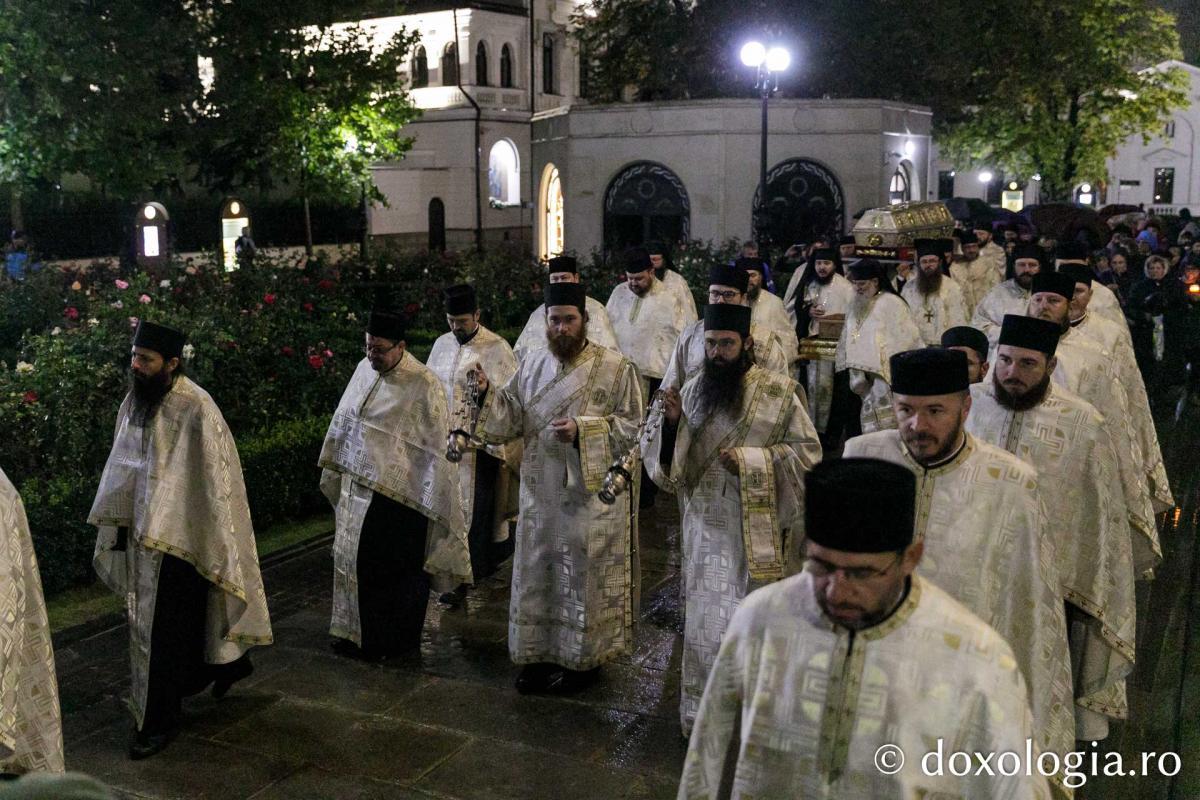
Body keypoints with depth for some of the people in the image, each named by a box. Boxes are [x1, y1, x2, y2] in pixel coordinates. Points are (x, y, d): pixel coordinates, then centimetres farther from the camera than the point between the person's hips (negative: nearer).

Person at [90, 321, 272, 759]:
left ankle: (158, 722, 15)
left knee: (161, 628, 0)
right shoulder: (134, 401, 3)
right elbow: (124, 468, 13)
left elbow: (214, 477, -18)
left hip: (178, 536, -8)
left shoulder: (195, 409, -20)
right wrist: (116, 524, 16)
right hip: (143, 532, 8)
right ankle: (228, 662, 42)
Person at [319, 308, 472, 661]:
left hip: (398, 494, -7)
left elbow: (436, 446, -14)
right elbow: (344, 422, 15)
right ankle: (356, 632, 30)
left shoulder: (423, 384, -16)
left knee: (391, 568, 3)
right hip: (357, 487, 7)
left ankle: (392, 641, 19)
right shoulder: (364, 369, 4)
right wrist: (334, 470, 19)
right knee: (355, 559, 15)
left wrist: (430, 500, -15)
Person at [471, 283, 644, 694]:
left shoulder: (616, 368, -7)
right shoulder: (533, 363, 6)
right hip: (541, 492, 4)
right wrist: (486, 393, -12)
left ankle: (583, 658, 22)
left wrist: (582, 429, -21)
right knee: (538, 573, 12)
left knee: (583, 578, 5)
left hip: (591, 494, -4)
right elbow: (511, 416, 7)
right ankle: (540, 653, 27)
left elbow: (632, 426, -8)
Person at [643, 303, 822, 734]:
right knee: (704, 623, 11)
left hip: (758, 531, -3)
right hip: (705, 529, 3)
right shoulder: (693, 390, 5)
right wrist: (672, 423, -13)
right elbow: (670, 462, 7)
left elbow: (808, 454, -5)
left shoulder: (779, 392, -6)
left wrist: (750, 460, -17)